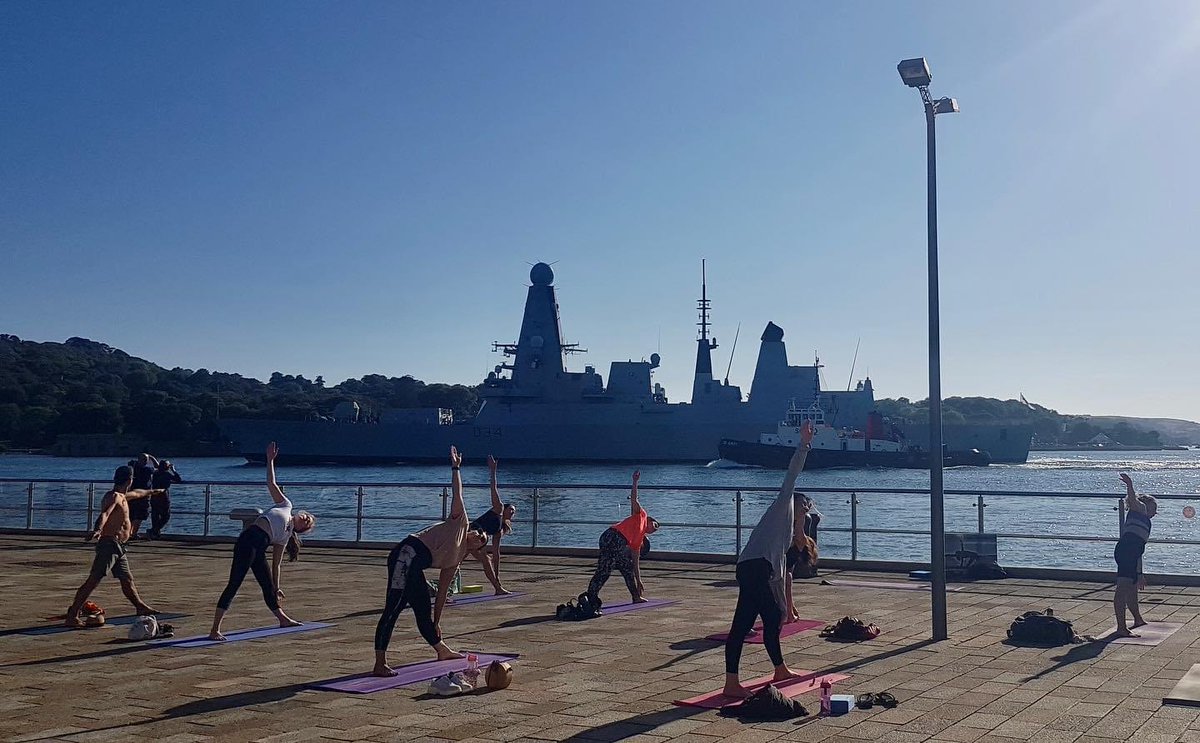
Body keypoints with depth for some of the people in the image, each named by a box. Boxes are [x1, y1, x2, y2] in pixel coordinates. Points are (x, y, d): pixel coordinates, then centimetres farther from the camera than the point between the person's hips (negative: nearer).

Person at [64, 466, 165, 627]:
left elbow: (136, 493, 43)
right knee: (93, 580, -15)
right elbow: (104, 514, -31)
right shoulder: (114, 496, -11)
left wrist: (150, 492, 63)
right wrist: (98, 530, -49)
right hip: (108, 544, -10)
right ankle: (72, 616, -17)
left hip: (118, 547, 10)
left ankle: (140, 607, 32)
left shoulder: (123, 496, 20)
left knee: (127, 580, 20)